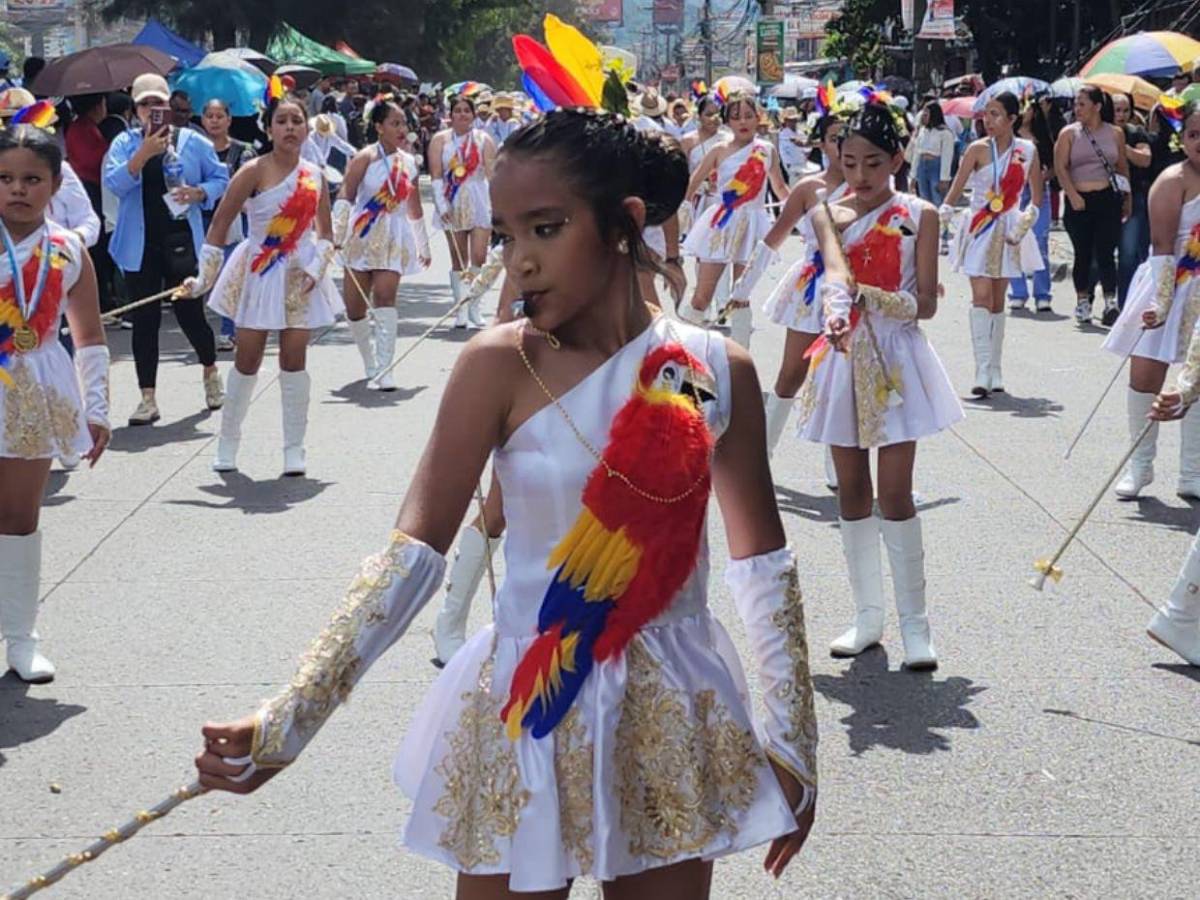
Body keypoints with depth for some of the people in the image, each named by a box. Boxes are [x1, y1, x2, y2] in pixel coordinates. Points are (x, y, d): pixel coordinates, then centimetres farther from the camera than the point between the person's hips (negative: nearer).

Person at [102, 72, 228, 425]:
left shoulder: (192, 142, 3)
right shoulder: (125, 143, 3)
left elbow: (220, 178, 10)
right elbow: (114, 183, -11)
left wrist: (199, 192, -10)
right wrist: (144, 154, -21)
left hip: (182, 242, -1)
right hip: (141, 246, 1)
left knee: (189, 312, 2)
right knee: (144, 320, 2)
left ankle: (210, 371, 33)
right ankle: (148, 398, 9)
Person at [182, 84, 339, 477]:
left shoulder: (314, 175, 2)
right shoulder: (254, 172, -10)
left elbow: (326, 233, 9)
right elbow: (219, 224, -11)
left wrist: (315, 269, -7)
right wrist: (204, 276, -15)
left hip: (300, 275, 3)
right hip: (258, 274, -3)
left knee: (294, 357, 2)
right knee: (247, 357, 2)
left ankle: (295, 448, 9)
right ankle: (227, 442, 15)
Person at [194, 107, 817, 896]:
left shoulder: (717, 370, -5)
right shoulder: (501, 366, -12)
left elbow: (764, 563, 4)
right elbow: (415, 551, -16)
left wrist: (794, 740, 5)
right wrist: (289, 719, -22)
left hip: (672, 720, 3)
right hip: (533, 715, -2)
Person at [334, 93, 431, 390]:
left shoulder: (409, 163, 8)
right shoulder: (366, 158, -7)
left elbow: (415, 209, 19)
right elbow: (345, 196, -14)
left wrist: (423, 246, 24)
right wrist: (336, 234, -25)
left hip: (393, 238, 2)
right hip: (362, 236, -1)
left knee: (385, 297, -17)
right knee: (354, 307, 2)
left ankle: (384, 370, -20)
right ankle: (371, 365, 23)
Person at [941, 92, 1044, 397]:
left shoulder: (1027, 150, 0)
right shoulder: (978, 149, -6)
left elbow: (1036, 198, 8)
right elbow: (956, 189, -10)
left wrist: (1021, 228, -2)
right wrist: (941, 217, -23)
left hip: (1008, 231, 2)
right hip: (979, 229, -2)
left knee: (997, 301, 8)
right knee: (981, 297, -12)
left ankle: (995, 371, 14)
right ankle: (983, 371, -16)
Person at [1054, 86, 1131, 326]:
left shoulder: (1115, 133, 8)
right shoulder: (1069, 133, 4)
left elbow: (1123, 166, 15)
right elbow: (1060, 167, -1)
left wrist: (1127, 198, 13)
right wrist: (1073, 196, -11)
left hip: (1108, 199, 0)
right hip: (1079, 202, 0)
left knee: (1105, 252, -7)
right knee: (1083, 253, 5)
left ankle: (1111, 301, -10)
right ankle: (1082, 301, 16)